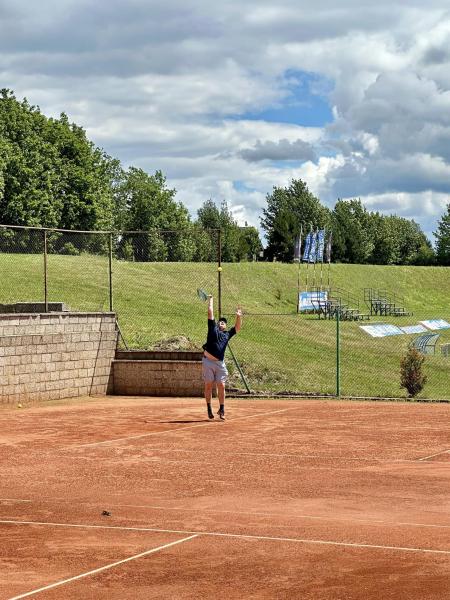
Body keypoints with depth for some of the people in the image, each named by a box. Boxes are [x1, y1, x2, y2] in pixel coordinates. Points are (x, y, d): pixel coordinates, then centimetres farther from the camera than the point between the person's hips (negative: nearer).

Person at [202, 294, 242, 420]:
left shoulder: (227, 335, 17)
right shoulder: (213, 329, 10)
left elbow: (237, 327, 13)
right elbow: (210, 313, 12)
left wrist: (239, 317, -2)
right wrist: (210, 300, 17)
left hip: (220, 363, 2)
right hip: (208, 361, -2)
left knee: (221, 386, -2)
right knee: (208, 386, 2)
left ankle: (222, 410, 5)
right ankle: (209, 409, 10)